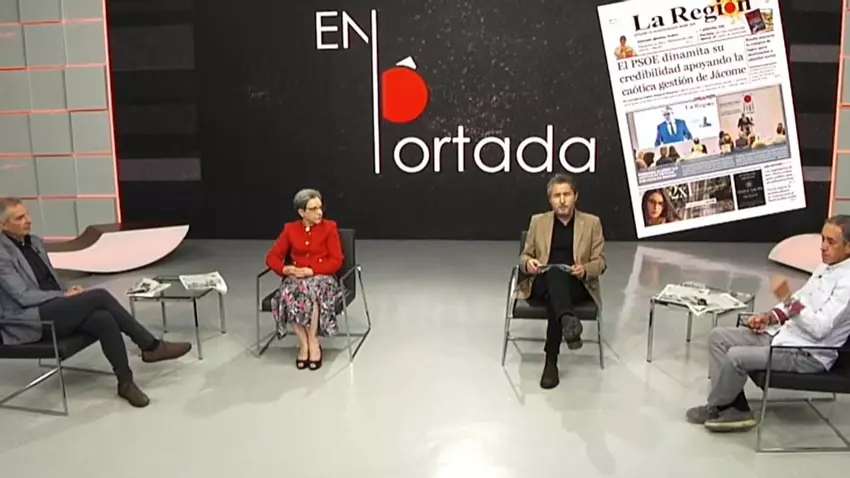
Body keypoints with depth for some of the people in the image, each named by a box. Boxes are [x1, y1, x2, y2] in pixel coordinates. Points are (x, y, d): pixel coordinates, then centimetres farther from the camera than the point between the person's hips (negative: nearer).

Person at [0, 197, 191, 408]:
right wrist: (65, 295, -13)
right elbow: (23, 296, -17)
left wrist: (68, 292, 0)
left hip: (53, 309, 7)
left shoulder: (35, 242, 14)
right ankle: (151, 346, -19)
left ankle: (125, 382, -19)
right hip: (28, 321, -7)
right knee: (99, 296, -26)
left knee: (103, 319, -25)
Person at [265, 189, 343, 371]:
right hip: (296, 278, 2)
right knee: (288, 295, -34)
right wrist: (285, 269, -14)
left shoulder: (329, 227, 2)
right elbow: (272, 257, 7)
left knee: (310, 292, -38)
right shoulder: (290, 229, 9)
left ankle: (313, 344, -21)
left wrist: (311, 270, -17)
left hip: (322, 277, -2)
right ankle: (303, 344, -20)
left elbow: (336, 261, -6)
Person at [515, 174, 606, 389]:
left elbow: (600, 262, 8)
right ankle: (568, 321, -64)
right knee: (554, 273, -35)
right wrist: (528, 263, -10)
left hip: (578, 286, 0)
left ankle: (551, 361, -35)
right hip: (542, 284, 1)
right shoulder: (538, 221, 14)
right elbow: (524, 256, 15)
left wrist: (585, 270, -15)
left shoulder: (592, 223, 11)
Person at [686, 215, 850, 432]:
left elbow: (819, 328, -26)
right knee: (719, 336, -1)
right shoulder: (825, 267, 10)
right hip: (786, 337, 10)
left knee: (737, 356, -25)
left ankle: (716, 408, 2)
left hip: (809, 355, -10)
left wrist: (787, 299, -29)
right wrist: (769, 317, 4)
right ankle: (735, 408, -3)